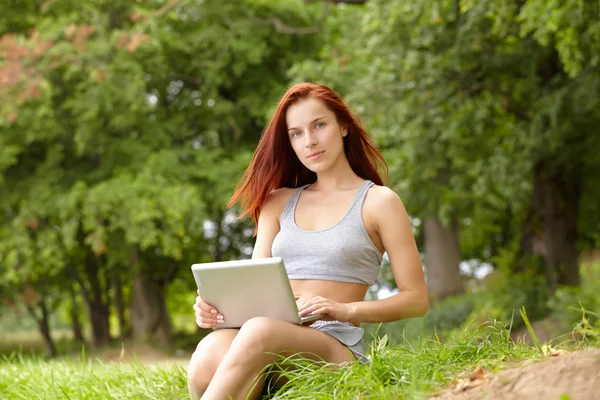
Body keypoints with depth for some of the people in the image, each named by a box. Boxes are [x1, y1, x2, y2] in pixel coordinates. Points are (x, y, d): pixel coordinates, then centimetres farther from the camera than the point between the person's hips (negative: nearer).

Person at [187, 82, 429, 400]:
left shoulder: (378, 201, 9)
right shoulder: (278, 202, 23)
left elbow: (416, 299, 5)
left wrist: (346, 310, -12)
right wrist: (217, 305, -9)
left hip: (337, 345, -3)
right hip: (273, 338, 4)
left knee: (260, 330, -40)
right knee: (210, 353, -36)